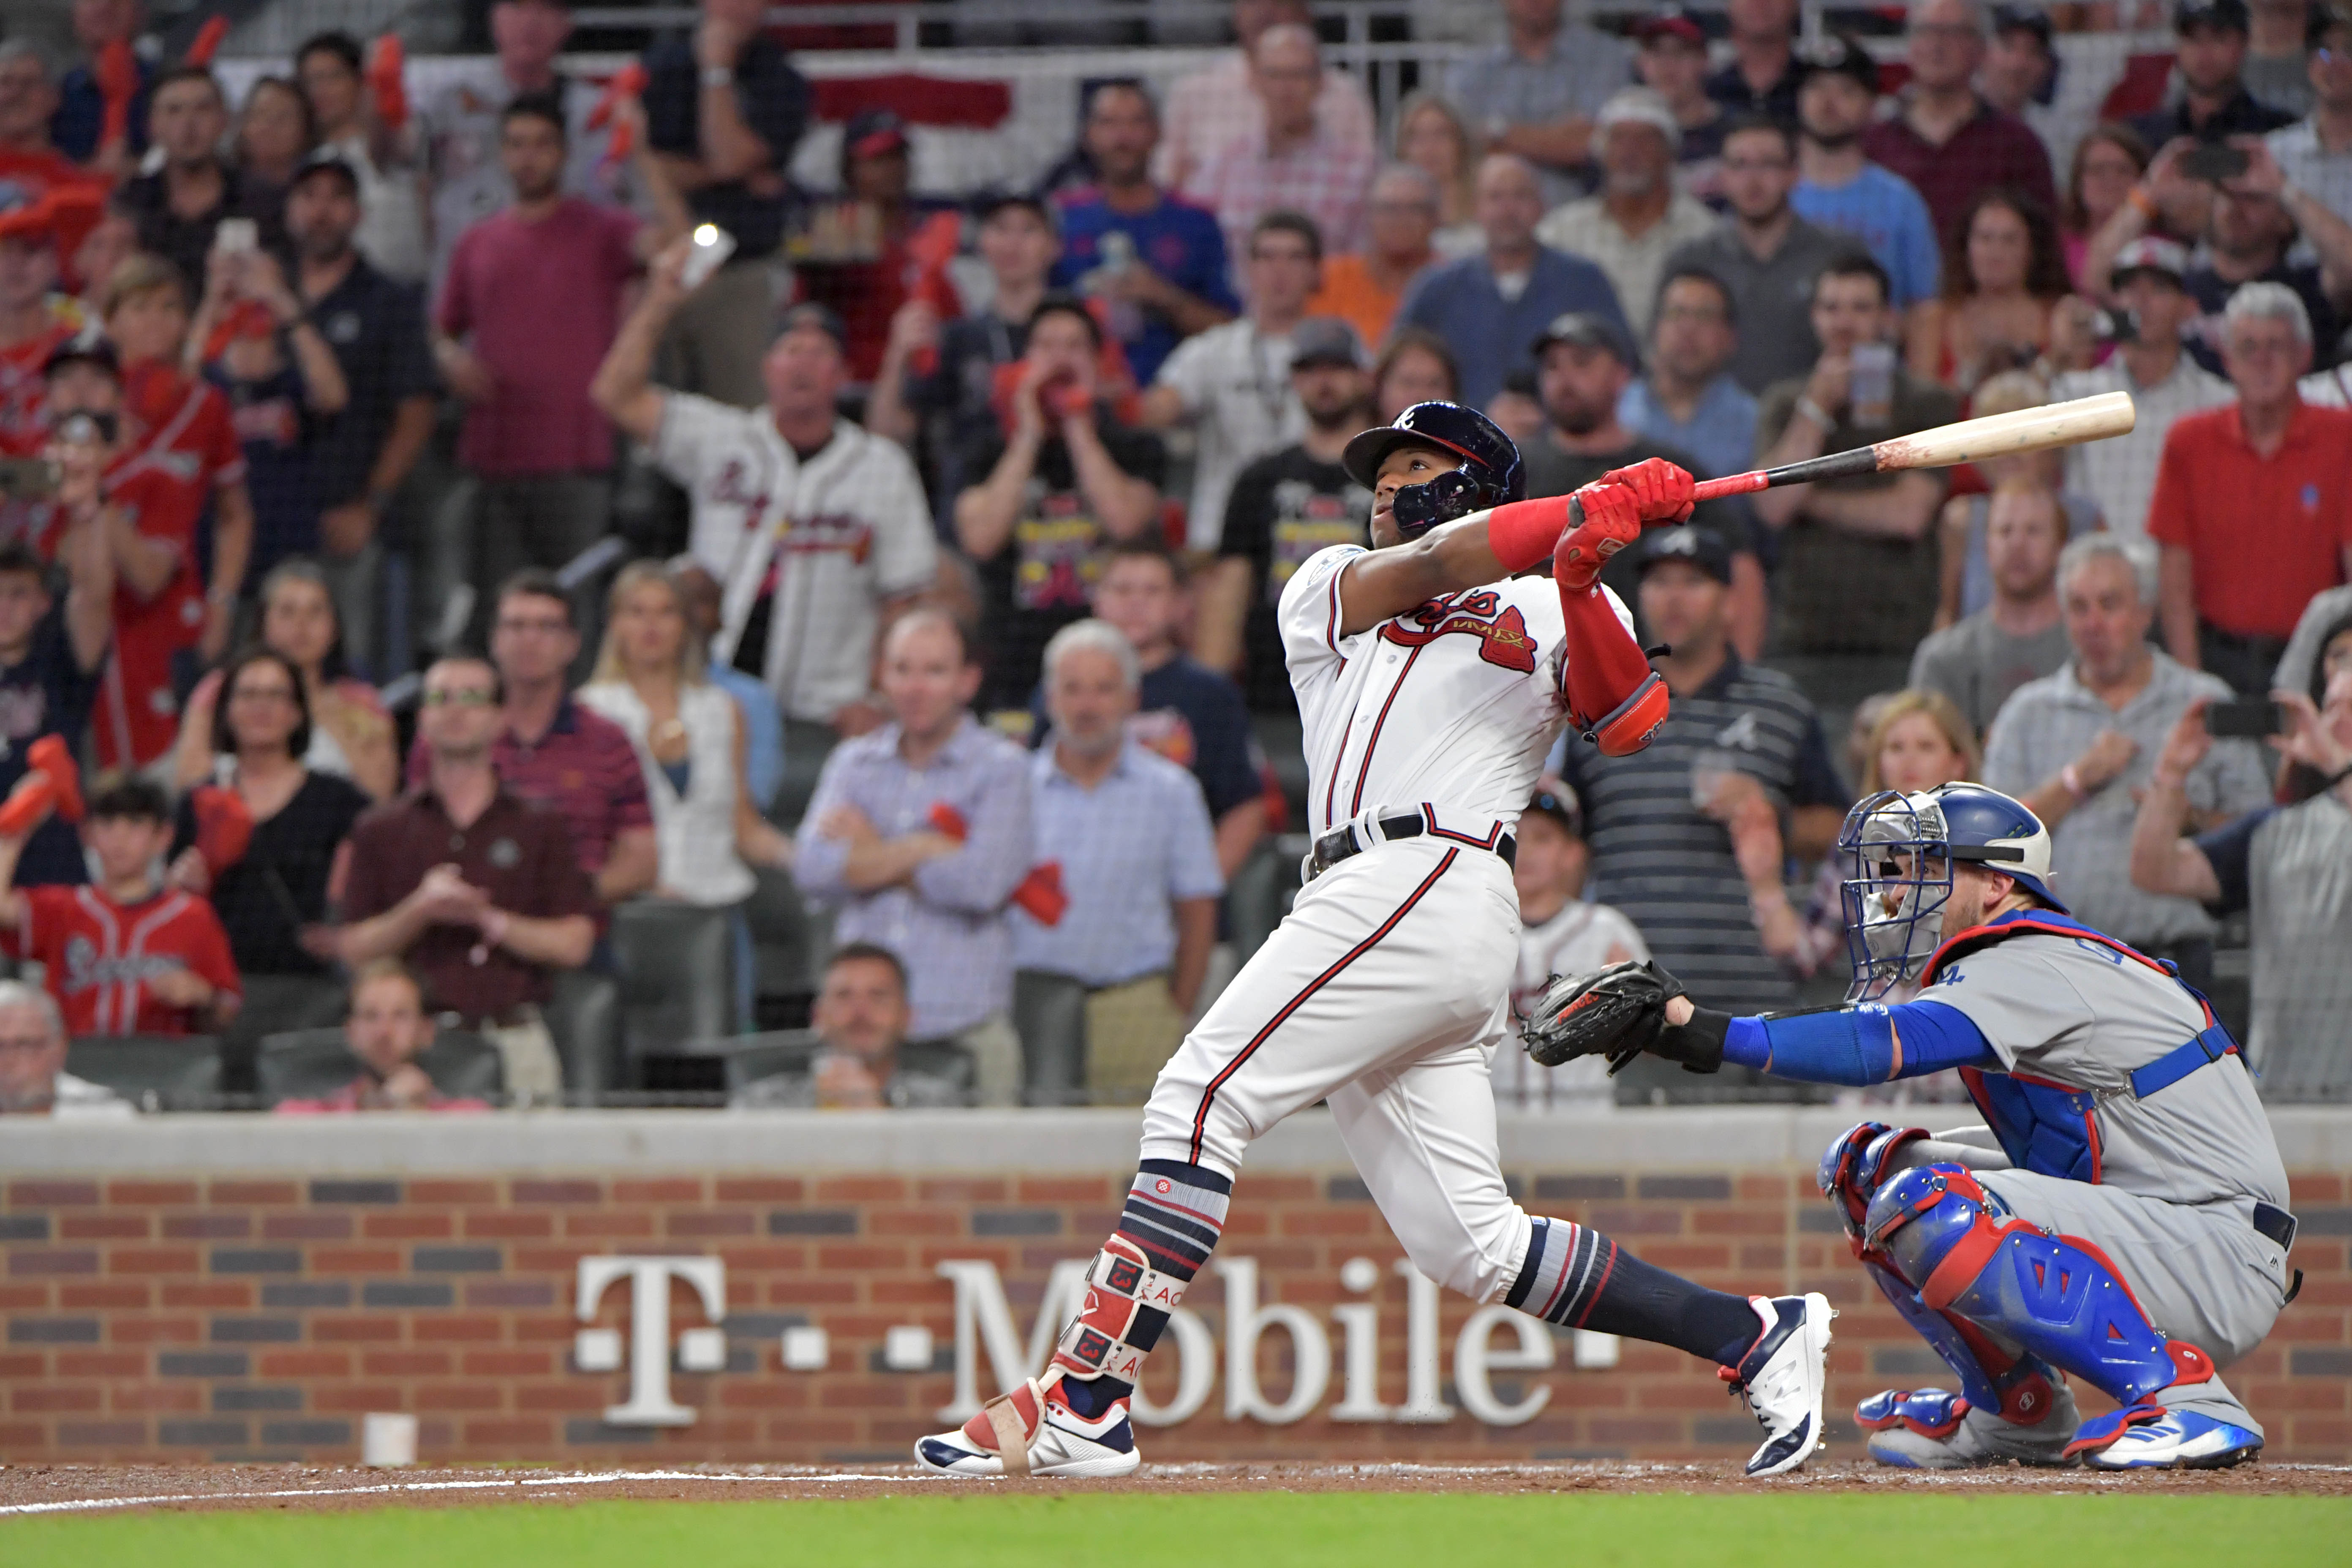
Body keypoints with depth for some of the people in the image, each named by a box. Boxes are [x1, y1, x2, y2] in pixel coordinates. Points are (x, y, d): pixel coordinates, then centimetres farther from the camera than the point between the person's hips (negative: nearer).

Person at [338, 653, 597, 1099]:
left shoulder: (540, 828, 13)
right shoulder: (382, 832, 14)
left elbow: (574, 943, 3)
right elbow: (352, 949, 7)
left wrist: (488, 920, -8)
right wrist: (419, 910, -9)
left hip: (511, 1042, 0)